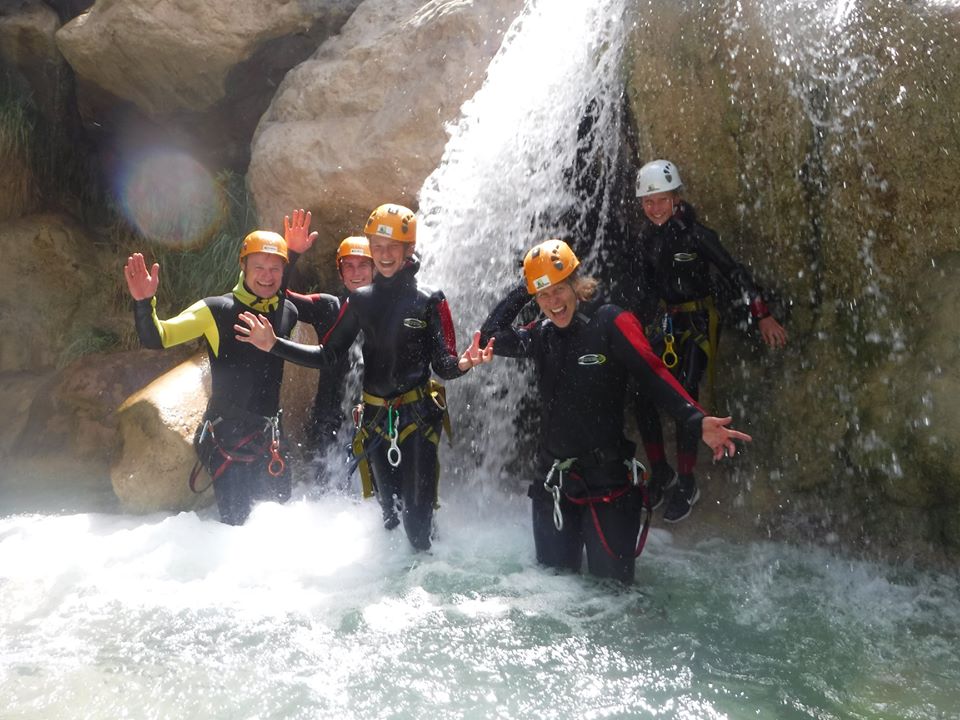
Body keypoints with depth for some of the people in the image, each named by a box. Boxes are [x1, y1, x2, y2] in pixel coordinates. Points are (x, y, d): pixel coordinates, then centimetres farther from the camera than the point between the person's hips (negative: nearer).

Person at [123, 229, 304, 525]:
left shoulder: (288, 312, 4)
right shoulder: (216, 311, -10)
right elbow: (156, 338, -14)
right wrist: (144, 302, -30)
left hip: (269, 436, 5)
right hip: (228, 435, -5)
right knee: (235, 520, -9)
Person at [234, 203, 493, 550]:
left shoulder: (430, 302, -5)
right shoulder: (360, 300, 6)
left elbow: (443, 366, -9)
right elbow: (327, 355, 8)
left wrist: (462, 364, -33)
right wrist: (273, 344, -1)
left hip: (418, 417, -4)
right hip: (376, 418, 4)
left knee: (417, 516, -8)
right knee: (390, 511, 15)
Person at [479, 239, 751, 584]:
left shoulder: (611, 323, -10)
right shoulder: (541, 334, 8)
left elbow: (654, 376, -16)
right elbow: (491, 336, 14)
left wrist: (698, 421, -29)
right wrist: (523, 292, 7)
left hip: (608, 480, -5)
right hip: (553, 481, 6)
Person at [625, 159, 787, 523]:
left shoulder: (694, 234, -15)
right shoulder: (643, 238, 3)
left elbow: (733, 272, -14)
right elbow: (638, 289, 10)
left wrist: (762, 316, -19)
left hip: (697, 322, -5)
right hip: (663, 321, 5)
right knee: (643, 396, -3)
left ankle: (686, 483, -3)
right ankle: (661, 473, 14)